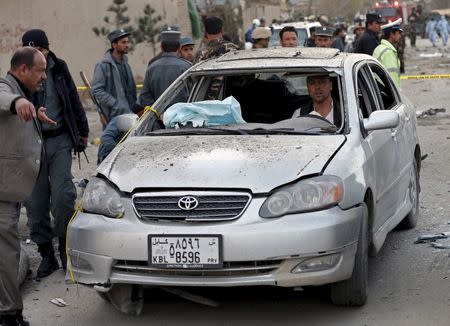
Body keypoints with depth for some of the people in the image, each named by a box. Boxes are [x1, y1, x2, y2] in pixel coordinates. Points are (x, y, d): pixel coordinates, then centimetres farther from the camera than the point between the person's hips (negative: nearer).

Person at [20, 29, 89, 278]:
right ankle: (46, 254, 13)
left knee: (63, 195, -9)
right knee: (36, 203, 1)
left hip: (59, 140, 1)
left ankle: (66, 247, 10)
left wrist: (82, 131, 23)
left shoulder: (58, 68, 5)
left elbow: (74, 101, 16)